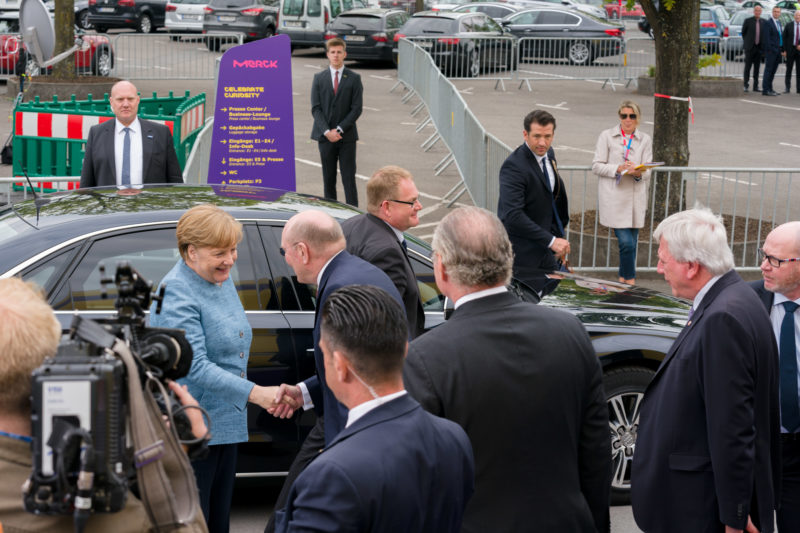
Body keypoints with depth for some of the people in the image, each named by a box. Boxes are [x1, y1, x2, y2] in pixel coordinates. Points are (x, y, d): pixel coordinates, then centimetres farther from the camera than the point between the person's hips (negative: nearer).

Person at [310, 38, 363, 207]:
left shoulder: (354, 79, 2)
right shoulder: (319, 78, 7)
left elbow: (356, 109, -3)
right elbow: (316, 108, 2)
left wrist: (339, 130, -12)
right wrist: (327, 131, -11)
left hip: (347, 136, -2)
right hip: (325, 136, 2)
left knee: (349, 178, -3)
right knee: (328, 178, 5)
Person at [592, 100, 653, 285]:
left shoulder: (645, 140, 10)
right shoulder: (607, 136, 3)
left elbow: (647, 172, 5)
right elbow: (597, 166, -1)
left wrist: (638, 173, -18)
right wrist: (618, 169, -16)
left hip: (635, 198, 3)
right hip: (614, 198, -3)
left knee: (631, 243, 7)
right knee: (626, 242, -11)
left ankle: (623, 280, 22)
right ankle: (630, 281, 1)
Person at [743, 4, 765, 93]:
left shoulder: (764, 22, 6)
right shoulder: (748, 21, -3)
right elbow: (743, 33, 6)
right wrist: (746, 42, 7)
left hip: (759, 48, 3)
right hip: (750, 47, -3)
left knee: (757, 68, 5)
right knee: (747, 67, -2)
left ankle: (755, 86, 9)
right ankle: (745, 86, 2)